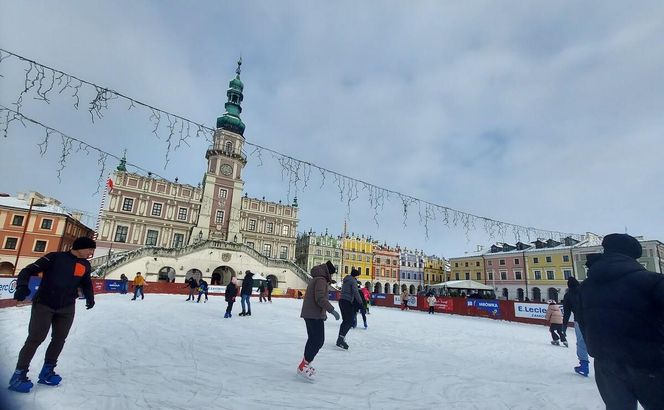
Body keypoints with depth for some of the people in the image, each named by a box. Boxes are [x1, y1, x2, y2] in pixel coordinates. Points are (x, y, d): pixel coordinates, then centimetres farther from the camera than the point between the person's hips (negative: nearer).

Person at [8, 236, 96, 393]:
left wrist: (89, 297, 8)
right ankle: (19, 374, 12)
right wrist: (22, 286, -28)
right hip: (44, 305, -5)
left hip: (67, 308, 5)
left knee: (59, 339, 8)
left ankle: (47, 372, 23)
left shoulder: (86, 265, 5)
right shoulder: (55, 257, -11)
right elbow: (29, 270, -11)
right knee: (35, 338, -5)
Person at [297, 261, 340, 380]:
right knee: (318, 341, -6)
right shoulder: (321, 280, -14)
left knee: (313, 339, 19)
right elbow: (320, 298, -24)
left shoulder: (315, 279, 18)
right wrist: (332, 310, -23)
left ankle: (305, 365, 29)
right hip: (315, 315, -11)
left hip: (309, 314, 11)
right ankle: (303, 367, -3)